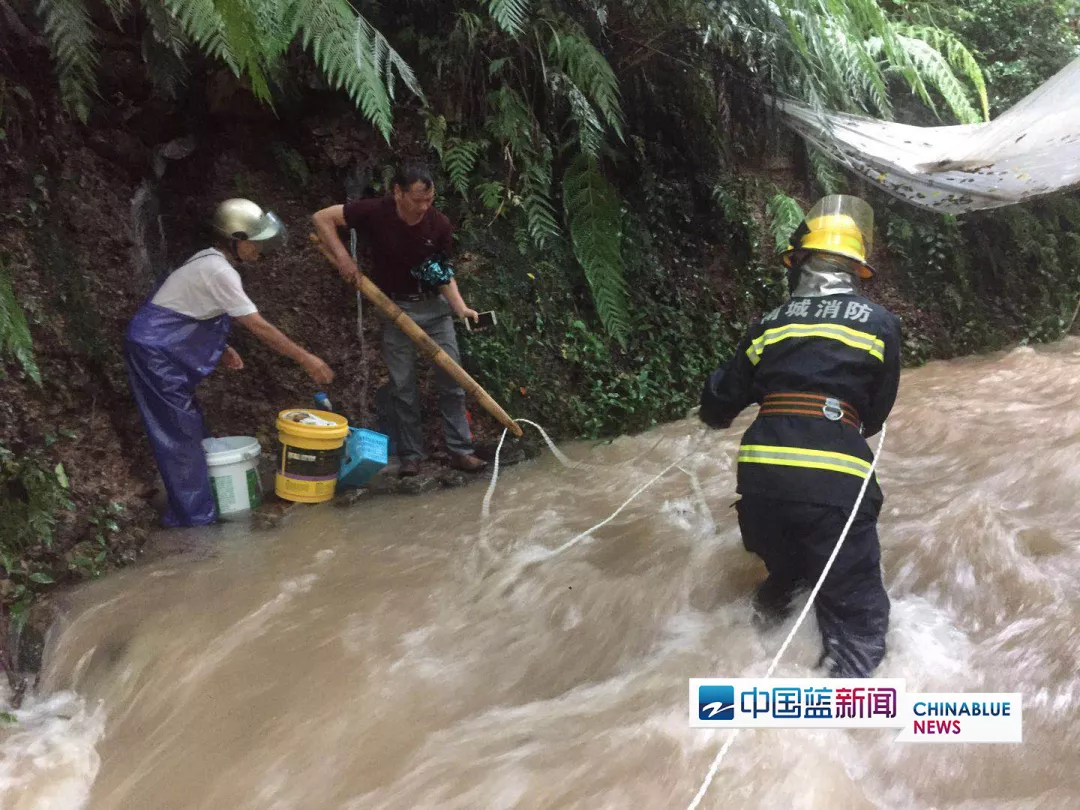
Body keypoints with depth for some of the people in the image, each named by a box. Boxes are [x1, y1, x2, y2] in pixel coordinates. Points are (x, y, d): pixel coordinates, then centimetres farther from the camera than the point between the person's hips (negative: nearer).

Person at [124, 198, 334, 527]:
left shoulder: (209, 262, 10)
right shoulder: (219, 271, -21)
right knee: (179, 432, -5)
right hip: (154, 351, -10)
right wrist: (305, 359, -17)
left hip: (161, 348, 10)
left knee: (189, 426, 14)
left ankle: (192, 507, 25)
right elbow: (259, 327, -21)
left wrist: (220, 348, 9)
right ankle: (193, 513, 3)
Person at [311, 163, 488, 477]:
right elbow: (322, 218, -8)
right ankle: (410, 455, 13)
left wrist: (460, 307, -19)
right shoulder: (375, 212, -16)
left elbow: (445, 274, -4)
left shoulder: (439, 224, -11)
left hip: (435, 306, 1)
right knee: (403, 385, 2)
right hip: (396, 307, -1)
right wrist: (343, 257, -18)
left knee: (452, 378, -1)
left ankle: (460, 450, 8)